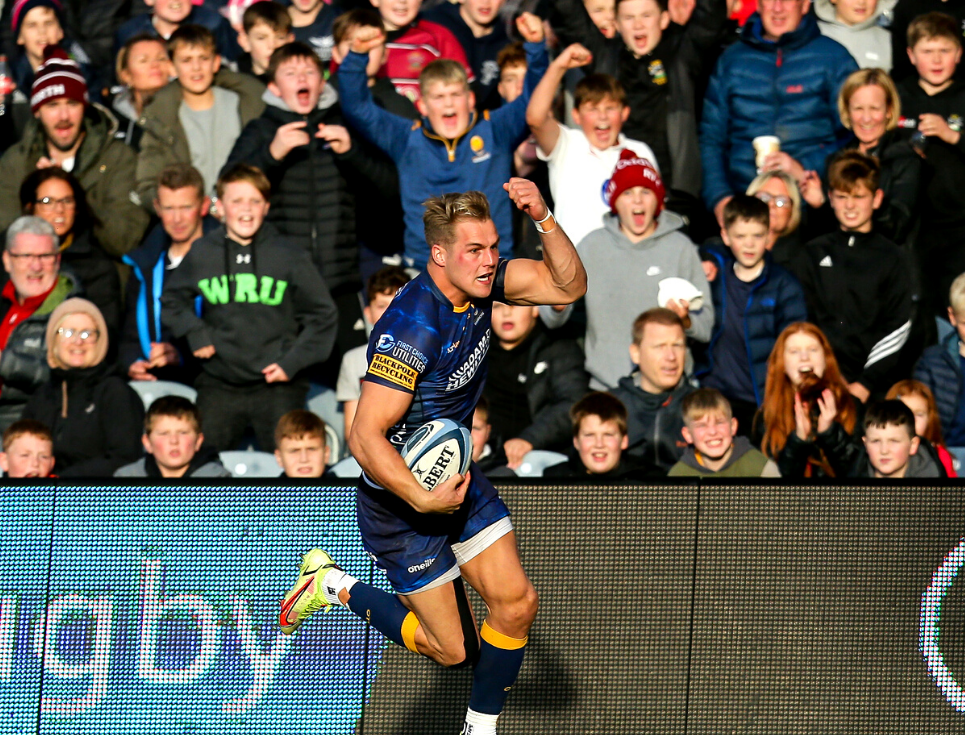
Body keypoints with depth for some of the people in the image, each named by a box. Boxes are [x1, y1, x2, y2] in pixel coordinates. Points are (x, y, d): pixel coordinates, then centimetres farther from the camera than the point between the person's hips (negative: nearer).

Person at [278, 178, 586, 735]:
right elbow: (365, 437, -30)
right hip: (400, 499, -7)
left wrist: (543, 218, -19)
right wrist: (423, 499, -33)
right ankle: (334, 586, 21)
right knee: (451, 648, 1)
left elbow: (567, 285, -3)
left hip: (456, 475, 7)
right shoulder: (412, 328, -30)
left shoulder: (480, 281, -7)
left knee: (516, 602, -1)